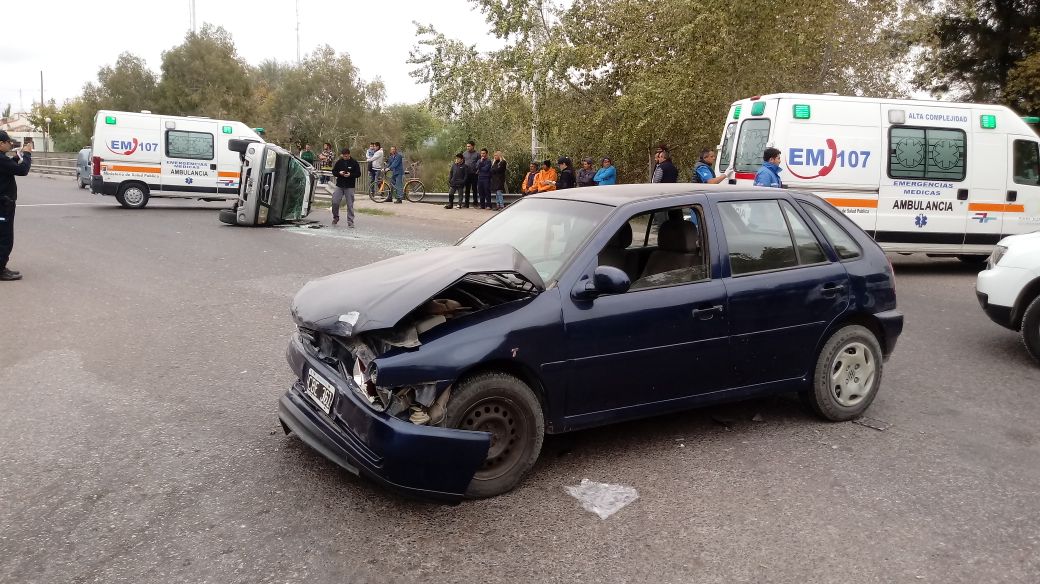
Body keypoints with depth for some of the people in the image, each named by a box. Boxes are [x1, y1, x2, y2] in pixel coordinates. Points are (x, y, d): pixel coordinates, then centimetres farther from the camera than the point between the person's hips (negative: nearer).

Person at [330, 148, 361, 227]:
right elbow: (333, 171, 10)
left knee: (350, 205, -1)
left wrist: (350, 175, -18)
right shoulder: (339, 162, 6)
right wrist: (339, 173, -11)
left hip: (350, 187, -2)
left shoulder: (354, 163, -1)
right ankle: (335, 217, 21)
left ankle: (350, 221, 6)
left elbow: (358, 173, -2)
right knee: (335, 202, -3)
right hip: (339, 186, 3)